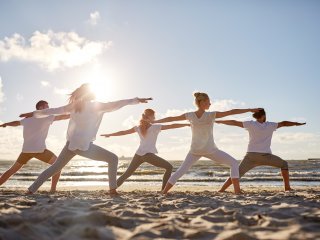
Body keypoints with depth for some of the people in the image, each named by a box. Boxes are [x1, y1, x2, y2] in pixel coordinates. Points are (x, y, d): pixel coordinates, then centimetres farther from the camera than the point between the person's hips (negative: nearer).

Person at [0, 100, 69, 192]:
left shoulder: (28, 118, 20)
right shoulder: (46, 116, 2)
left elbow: (16, 123, 37)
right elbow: (63, 116, -2)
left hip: (26, 150, 6)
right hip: (39, 149, -6)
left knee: (12, 170, 22)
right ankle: (53, 189, 0)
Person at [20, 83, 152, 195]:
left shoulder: (74, 105, 11)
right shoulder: (95, 105, -3)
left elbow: (53, 110, 16)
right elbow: (115, 105, -7)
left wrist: (34, 113, 27)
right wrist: (136, 100, -3)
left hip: (71, 144, 6)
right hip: (84, 145, -6)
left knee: (54, 167, 22)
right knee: (113, 158, 3)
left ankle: (32, 189, 21)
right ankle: (112, 189, -5)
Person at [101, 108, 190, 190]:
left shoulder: (138, 128, 14)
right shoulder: (156, 127, 1)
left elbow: (123, 132, 18)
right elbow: (172, 126, 0)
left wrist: (109, 135, 30)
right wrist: (187, 124, 7)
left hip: (138, 155, 6)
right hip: (148, 155, -6)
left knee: (127, 174, 19)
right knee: (169, 167, 4)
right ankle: (163, 190, -3)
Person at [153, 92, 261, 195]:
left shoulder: (189, 115, -3)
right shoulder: (211, 115, -13)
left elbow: (170, 118, 6)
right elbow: (231, 112, -14)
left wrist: (154, 121, 18)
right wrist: (250, 109, -9)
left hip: (195, 150, 4)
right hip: (210, 150, -3)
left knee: (180, 171, 16)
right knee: (234, 163, 9)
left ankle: (163, 192, 10)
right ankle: (237, 190, -3)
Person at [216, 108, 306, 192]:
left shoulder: (250, 124, 4)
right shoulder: (270, 125, 5)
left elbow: (234, 122, 4)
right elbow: (284, 123, 13)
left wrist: (219, 121, 11)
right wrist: (298, 123, 28)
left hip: (251, 155, 1)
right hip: (266, 156, -1)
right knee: (284, 164, 21)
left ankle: (221, 190, -7)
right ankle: (287, 187, 14)